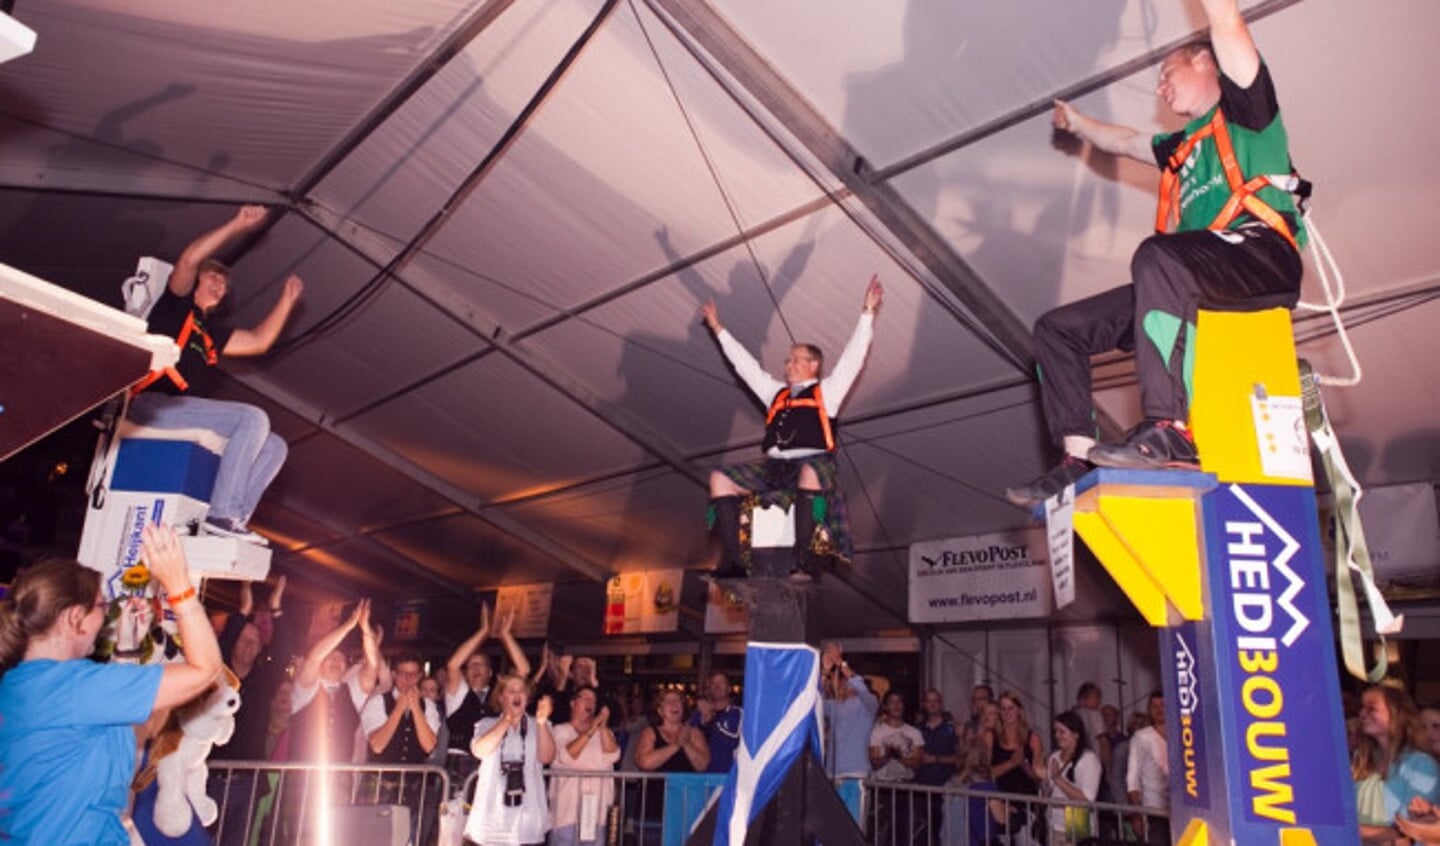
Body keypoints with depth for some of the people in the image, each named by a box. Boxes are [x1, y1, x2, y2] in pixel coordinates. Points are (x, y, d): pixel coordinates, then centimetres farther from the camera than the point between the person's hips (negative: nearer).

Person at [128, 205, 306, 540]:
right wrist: (237, 225, -3)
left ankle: (235, 520, -17)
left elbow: (259, 341, 24)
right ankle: (221, 514, -29)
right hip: (152, 405, -8)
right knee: (253, 418, -24)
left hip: (184, 414, 8)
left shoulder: (212, 330, 28)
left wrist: (287, 299, 26)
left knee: (274, 445, -1)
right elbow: (189, 260, -6)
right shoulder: (176, 305, 10)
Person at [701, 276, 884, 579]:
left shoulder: (826, 391, 15)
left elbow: (853, 355, 8)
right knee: (720, 478, -14)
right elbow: (745, 364, 35)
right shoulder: (776, 393, 29)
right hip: (772, 467, 5)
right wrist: (718, 329, 39)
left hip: (811, 463, -5)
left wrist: (868, 313, 2)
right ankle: (732, 561, -23)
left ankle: (804, 559, -40)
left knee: (810, 473, -41)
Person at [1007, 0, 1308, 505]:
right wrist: (1076, 122, 62)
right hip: (1188, 283, 8)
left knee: (1158, 256, -40)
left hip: (1262, 255, -8)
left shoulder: (1244, 104, 13)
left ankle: (1168, 431, -46)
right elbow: (1124, 142, 50)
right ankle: (1079, 460, -16)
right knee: (1058, 327, -1)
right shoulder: (1183, 147, 33)